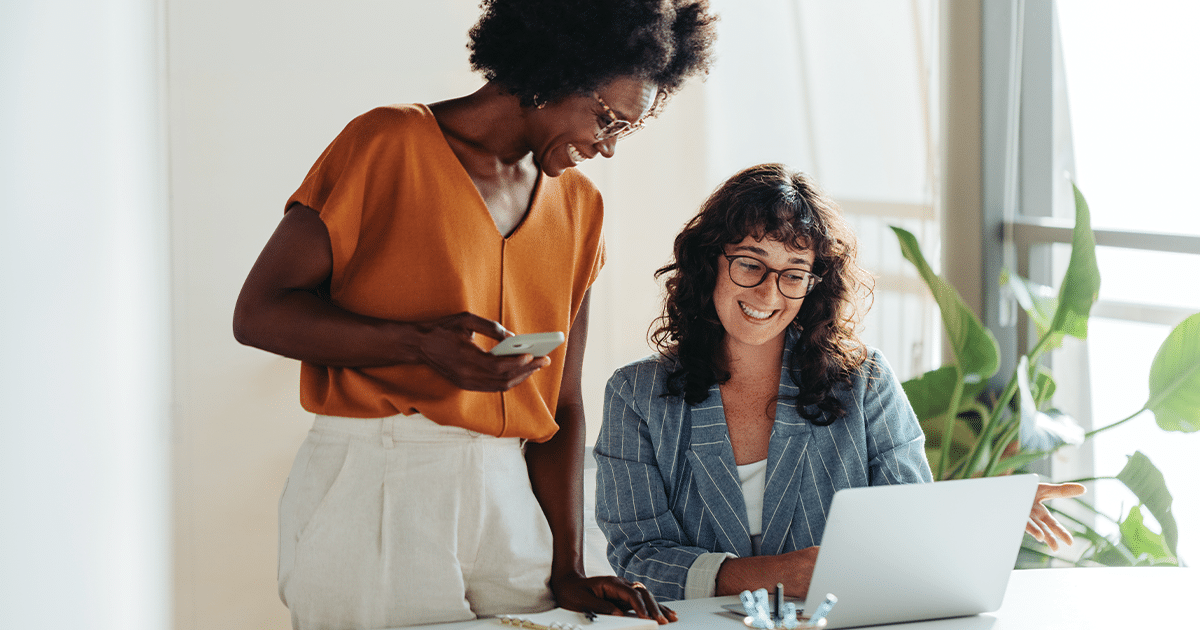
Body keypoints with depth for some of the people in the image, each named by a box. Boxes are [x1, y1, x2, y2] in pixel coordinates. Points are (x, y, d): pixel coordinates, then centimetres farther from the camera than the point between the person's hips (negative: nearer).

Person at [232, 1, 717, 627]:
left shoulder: (578, 206, 14)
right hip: (372, 492, -5)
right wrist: (421, 344, -21)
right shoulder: (390, 144, -4)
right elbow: (258, 313, -8)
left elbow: (560, 404, 13)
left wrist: (567, 573, 3)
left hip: (509, 498, 5)